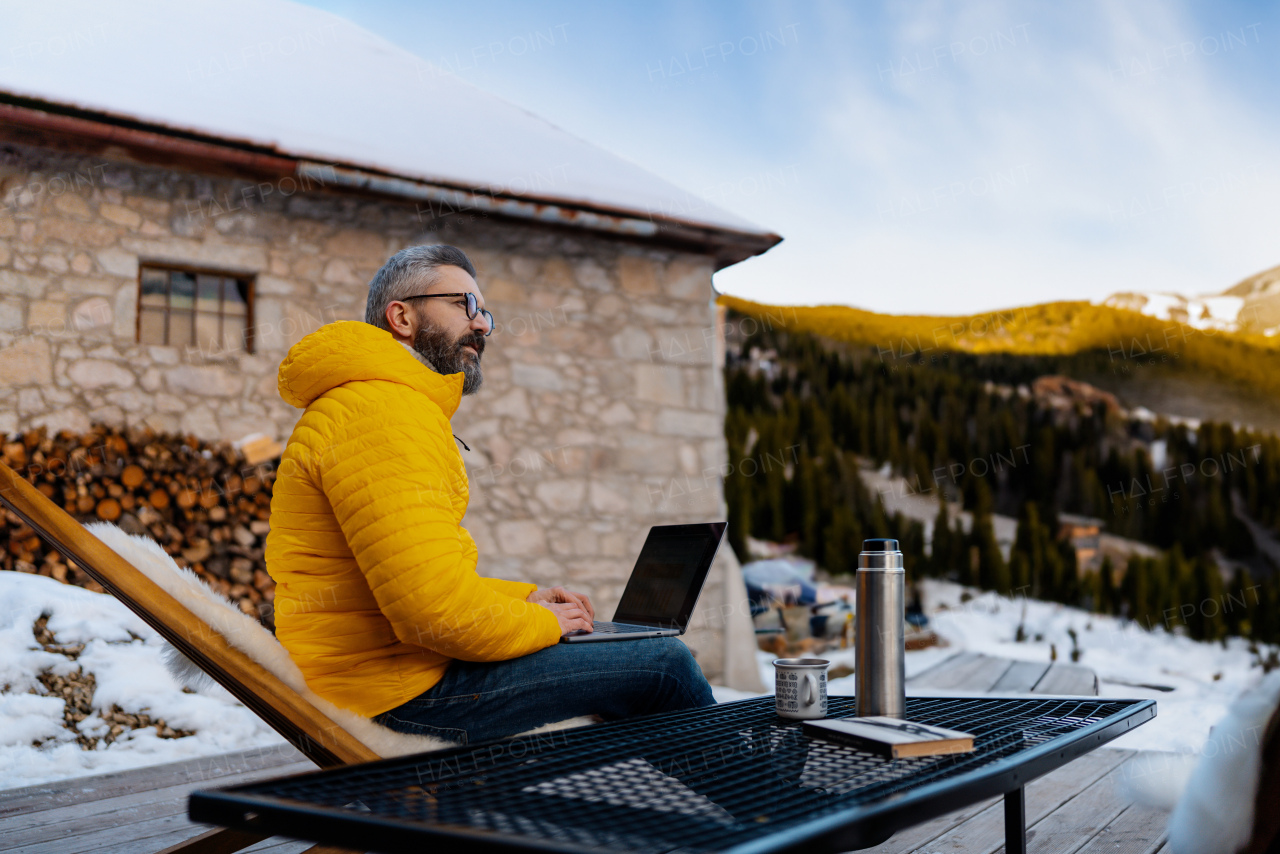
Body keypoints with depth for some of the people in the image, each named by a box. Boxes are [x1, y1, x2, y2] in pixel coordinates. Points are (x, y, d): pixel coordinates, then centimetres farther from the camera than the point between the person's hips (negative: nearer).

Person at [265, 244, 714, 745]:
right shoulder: (380, 410, -17)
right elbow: (435, 606, -26)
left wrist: (524, 599, 12)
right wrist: (541, 622, -9)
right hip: (401, 693, -11)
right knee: (665, 664, -9)